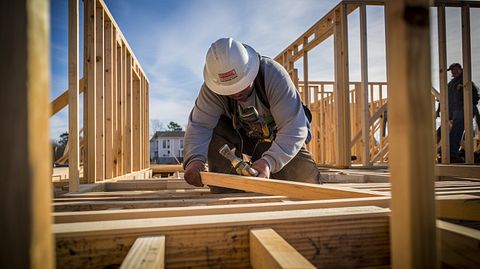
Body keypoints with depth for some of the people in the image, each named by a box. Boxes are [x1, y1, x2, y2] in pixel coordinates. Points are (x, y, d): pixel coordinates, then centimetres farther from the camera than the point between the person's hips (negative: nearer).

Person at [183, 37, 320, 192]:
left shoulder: (274, 75, -35)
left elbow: (294, 129, -39)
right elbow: (199, 125, -29)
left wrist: (269, 161, -54)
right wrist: (194, 159, -49)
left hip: (277, 137, -1)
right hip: (242, 136, 1)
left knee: (307, 178, -19)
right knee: (215, 131, -29)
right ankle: (225, 190, -11)